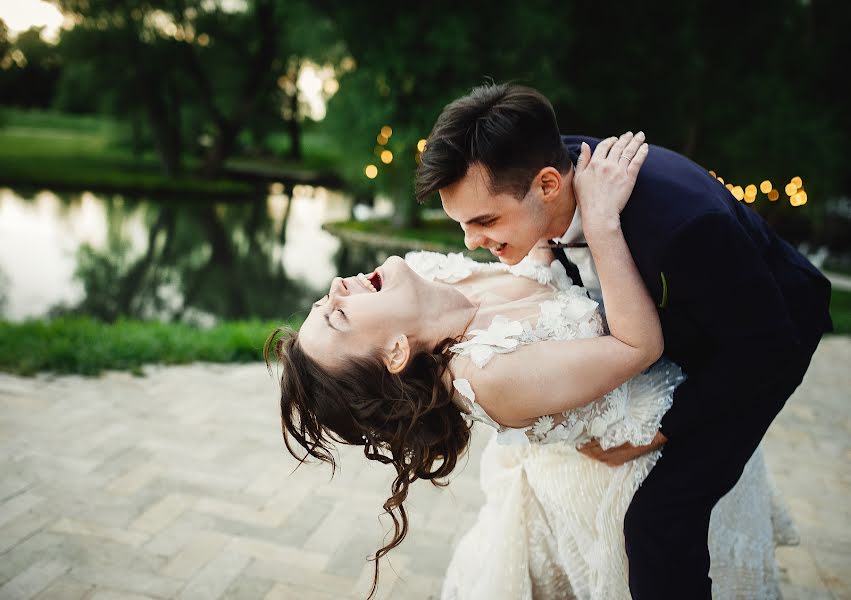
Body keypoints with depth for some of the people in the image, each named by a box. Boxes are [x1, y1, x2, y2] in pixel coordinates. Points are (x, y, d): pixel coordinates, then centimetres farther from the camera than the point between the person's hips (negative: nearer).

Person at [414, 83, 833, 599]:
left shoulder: (680, 218, -42)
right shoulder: (531, 174, -21)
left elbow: (767, 349, -27)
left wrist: (653, 434, -25)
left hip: (766, 335, -6)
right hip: (667, 324, 7)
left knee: (660, 515, -19)